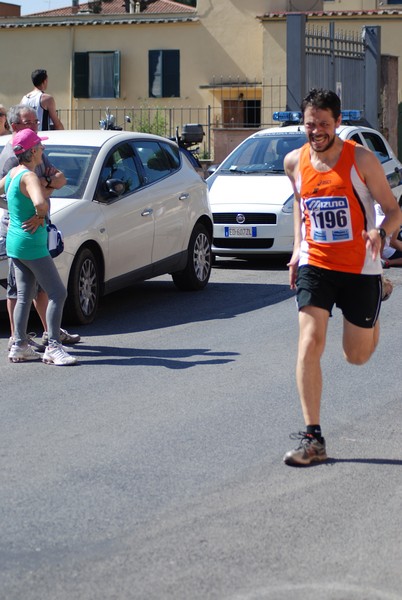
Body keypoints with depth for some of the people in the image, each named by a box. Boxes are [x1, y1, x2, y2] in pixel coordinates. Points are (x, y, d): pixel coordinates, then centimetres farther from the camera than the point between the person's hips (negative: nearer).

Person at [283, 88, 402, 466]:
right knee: (309, 344, -15)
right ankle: (312, 439, -9)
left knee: (357, 356, 12)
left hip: (359, 268, -2)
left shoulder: (361, 159, -13)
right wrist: (298, 247, 9)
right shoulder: (295, 162, -2)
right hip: (314, 265, 2)